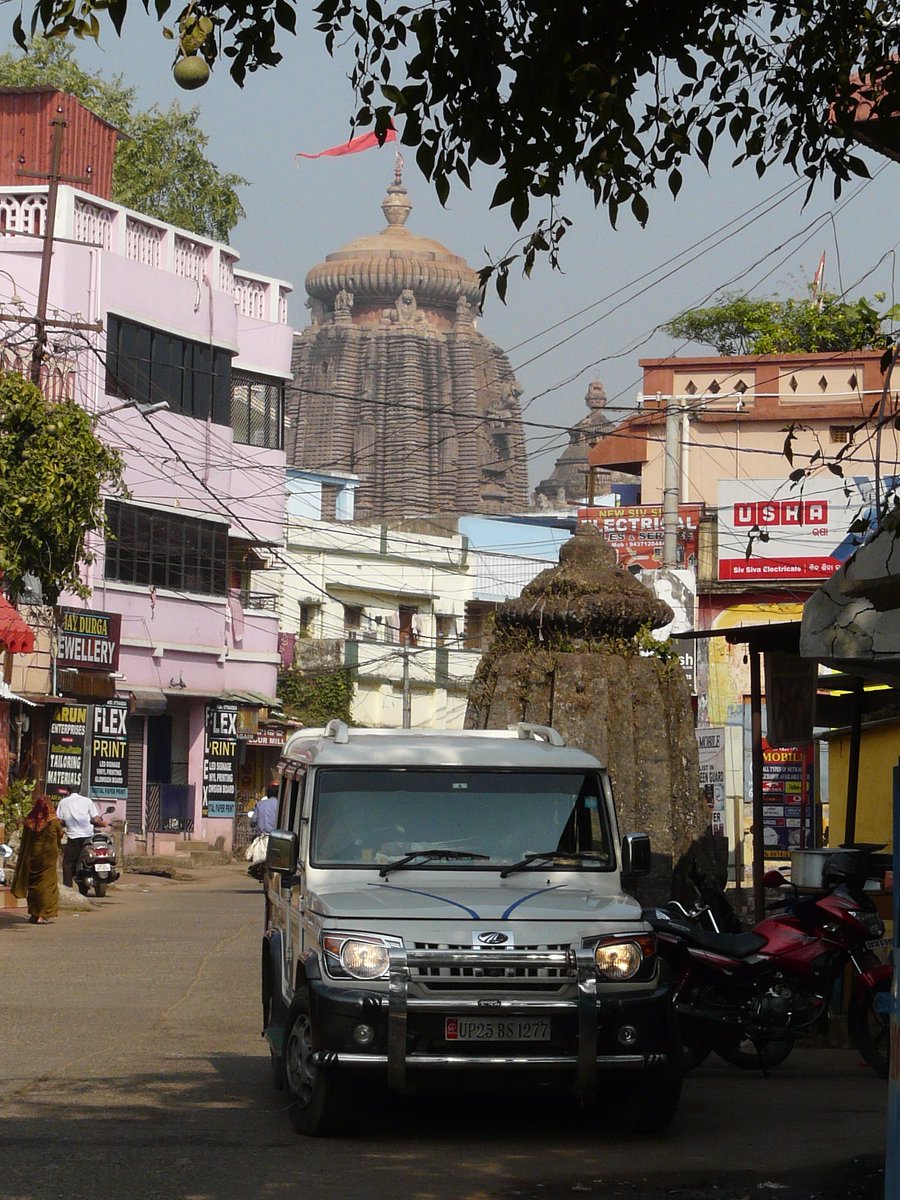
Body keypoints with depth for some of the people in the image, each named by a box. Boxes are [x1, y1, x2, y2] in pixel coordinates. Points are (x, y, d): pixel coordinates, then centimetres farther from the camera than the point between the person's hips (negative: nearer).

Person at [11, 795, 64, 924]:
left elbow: (25, 840, 3)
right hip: (48, 856, -3)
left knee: (32, 884, 13)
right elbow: (60, 836, 2)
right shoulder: (54, 822, -12)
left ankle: (33, 913, 17)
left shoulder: (29, 821, -3)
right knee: (46, 884, 1)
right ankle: (43, 915, -6)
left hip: (32, 855, 3)